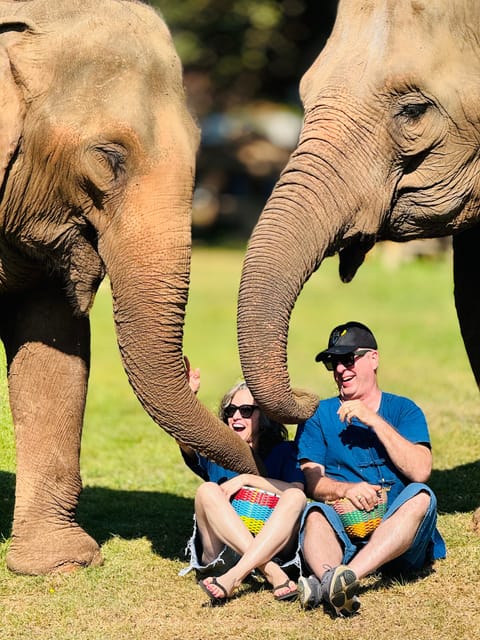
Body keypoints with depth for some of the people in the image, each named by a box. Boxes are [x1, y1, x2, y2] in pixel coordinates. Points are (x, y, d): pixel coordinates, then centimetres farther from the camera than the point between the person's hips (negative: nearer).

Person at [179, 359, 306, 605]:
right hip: (223, 553, 1)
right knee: (208, 491, -23)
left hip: (272, 547, -1)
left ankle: (234, 577, -42)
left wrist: (247, 478, -13)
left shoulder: (283, 452, 14)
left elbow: (298, 490, -7)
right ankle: (274, 575, -39)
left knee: (296, 497, -25)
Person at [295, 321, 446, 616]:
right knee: (315, 512, -30)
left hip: (397, 532, 0)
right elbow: (312, 480, 1)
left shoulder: (403, 410, 12)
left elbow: (420, 472, -6)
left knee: (421, 496, -30)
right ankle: (329, 579, -62)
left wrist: (373, 420, -10)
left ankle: (347, 575, -50)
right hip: (342, 534, 0)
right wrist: (345, 489, -20)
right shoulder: (319, 415, 14)